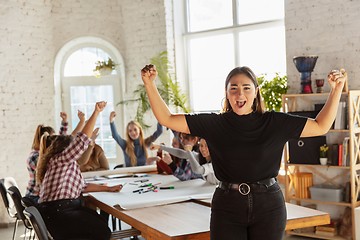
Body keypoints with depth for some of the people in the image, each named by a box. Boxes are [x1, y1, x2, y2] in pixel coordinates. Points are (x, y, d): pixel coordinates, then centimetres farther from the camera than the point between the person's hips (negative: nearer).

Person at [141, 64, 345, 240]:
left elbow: (321, 126, 5)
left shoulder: (274, 122, 2)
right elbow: (167, 119, 1)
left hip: (269, 207, 0)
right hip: (227, 207, 0)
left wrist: (336, 90, -5)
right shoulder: (213, 124, 1)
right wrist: (150, 85, -9)